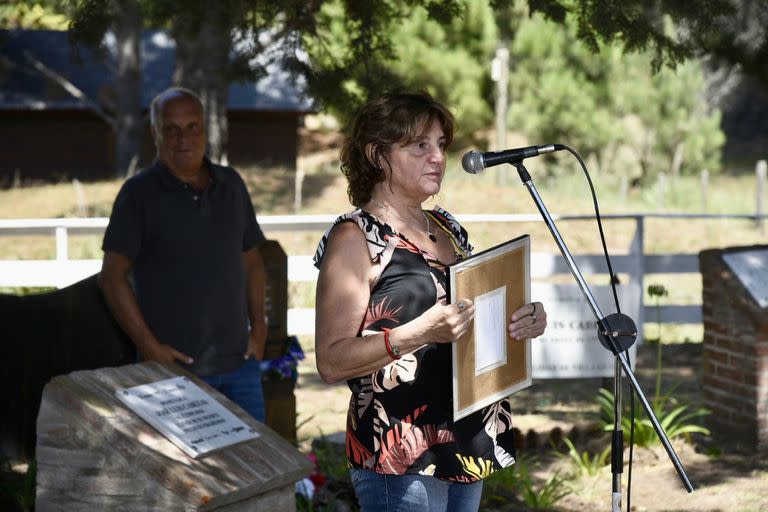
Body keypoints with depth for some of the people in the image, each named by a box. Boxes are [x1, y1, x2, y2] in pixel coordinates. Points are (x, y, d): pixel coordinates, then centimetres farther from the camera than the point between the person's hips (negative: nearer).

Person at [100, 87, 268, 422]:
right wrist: (149, 346, -12)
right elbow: (113, 276, -7)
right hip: (174, 366, -4)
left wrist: (258, 328, 7)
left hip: (238, 361, 4)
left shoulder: (231, 185, 10)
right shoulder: (139, 194, -4)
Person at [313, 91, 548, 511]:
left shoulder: (446, 228, 15)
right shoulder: (354, 237, -8)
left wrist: (525, 322, 4)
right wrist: (421, 332, -28)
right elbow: (331, 361, -16)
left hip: (468, 449, 8)